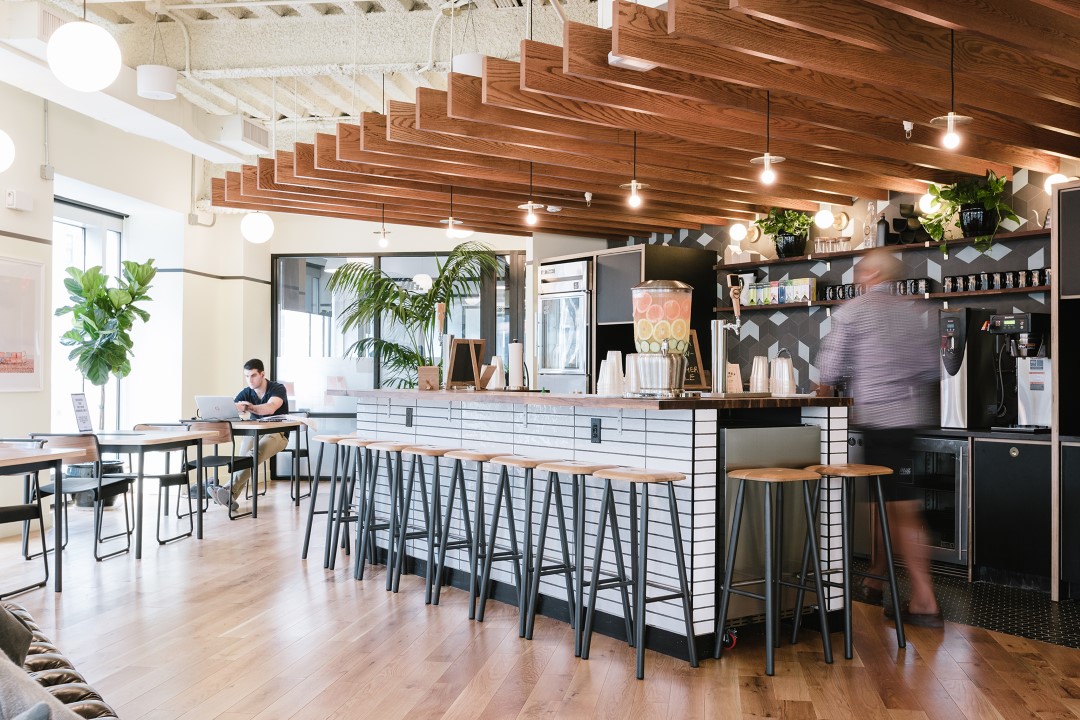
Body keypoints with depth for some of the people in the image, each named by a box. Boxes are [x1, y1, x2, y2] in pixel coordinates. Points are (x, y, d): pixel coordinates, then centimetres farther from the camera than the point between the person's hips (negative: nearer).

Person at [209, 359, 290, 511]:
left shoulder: (278, 389, -9)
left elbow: (270, 408, -31)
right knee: (244, 453, -30)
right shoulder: (246, 393, 6)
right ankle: (230, 497, -42)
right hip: (255, 433, 5)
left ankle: (229, 490, -49)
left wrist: (249, 407, -49)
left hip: (277, 434, -4)